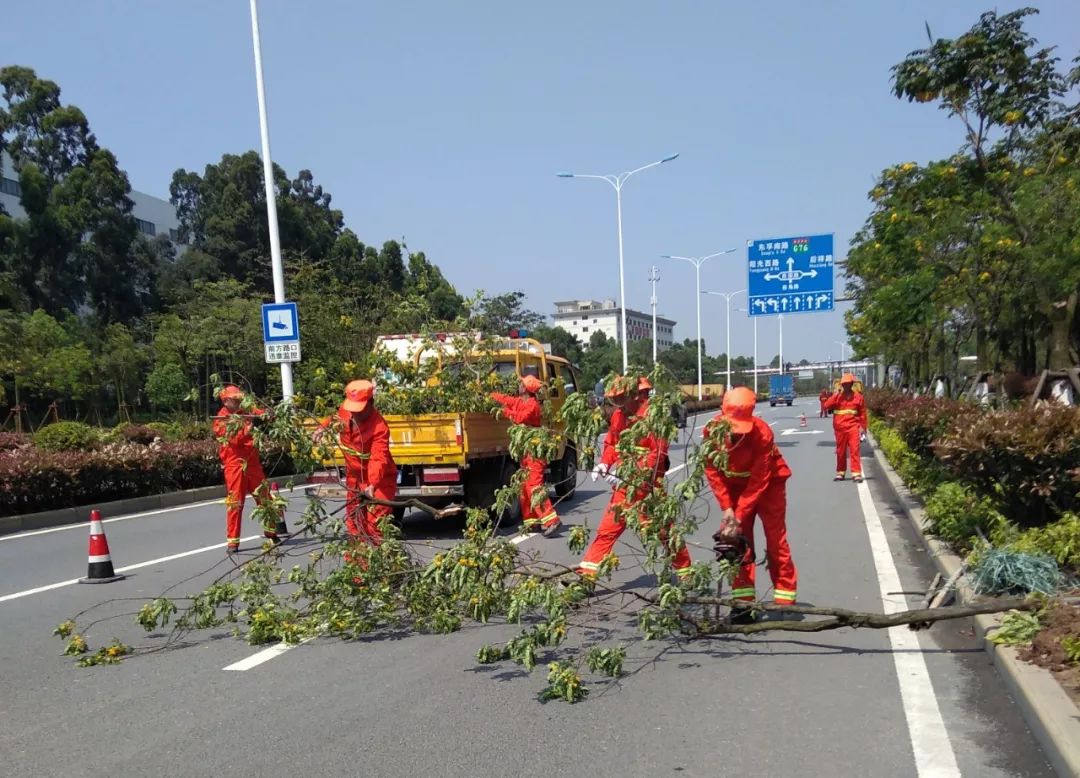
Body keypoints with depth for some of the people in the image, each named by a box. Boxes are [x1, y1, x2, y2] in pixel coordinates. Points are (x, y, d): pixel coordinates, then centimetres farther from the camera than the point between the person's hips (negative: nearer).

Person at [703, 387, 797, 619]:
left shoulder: (763, 434, -33)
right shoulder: (712, 429, -25)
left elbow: (759, 482, -28)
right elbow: (712, 470, -13)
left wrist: (738, 516, -27)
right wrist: (727, 508, -17)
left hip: (768, 483, -3)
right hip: (735, 484, 3)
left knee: (775, 541, -3)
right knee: (738, 539, -2)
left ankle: (785, 600, 6)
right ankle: (743, 600, 4)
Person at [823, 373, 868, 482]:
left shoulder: (858, 397, 4)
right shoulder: (837, 396, 6)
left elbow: (862, 413, 7)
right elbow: (827, 405, -9)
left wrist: (863, 427, 4)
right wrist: (836, 394, -13)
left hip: (853, 427, -2)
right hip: (840, 428, 2)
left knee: (855, 450, -9)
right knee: (840, 451, 10)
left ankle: (856, 474, -9)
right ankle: (840, 473, 20)